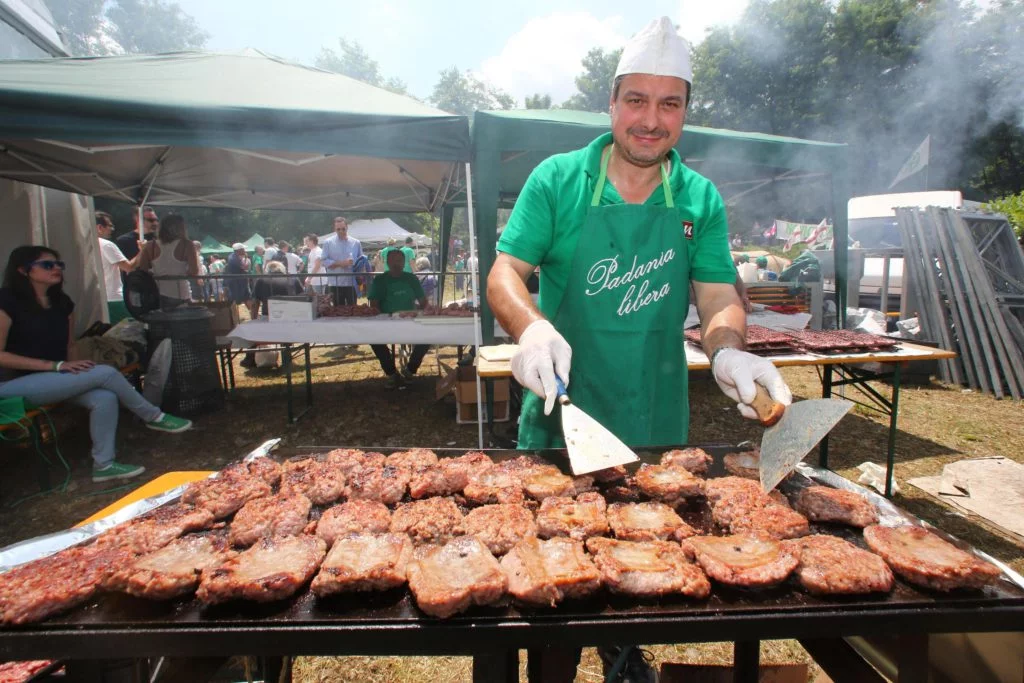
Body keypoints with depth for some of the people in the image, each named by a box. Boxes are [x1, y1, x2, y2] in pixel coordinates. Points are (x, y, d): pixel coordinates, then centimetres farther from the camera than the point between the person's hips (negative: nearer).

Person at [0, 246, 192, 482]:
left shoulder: (61, 301, 9)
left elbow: (69, 345, 18)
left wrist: (74, 367, -3)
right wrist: (56, 365, -22)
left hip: (52, 379, 7)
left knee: (104, 398, -23)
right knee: (105, 373, -23)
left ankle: (104, 464, -15)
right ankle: (153, 417, -5)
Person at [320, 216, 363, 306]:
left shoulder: (356, 242, 6)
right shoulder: (328, 242, 2)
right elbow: (324, 261, -4)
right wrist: (340, 263, -14)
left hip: (352, 283, 1)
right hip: (336, 284, -1)